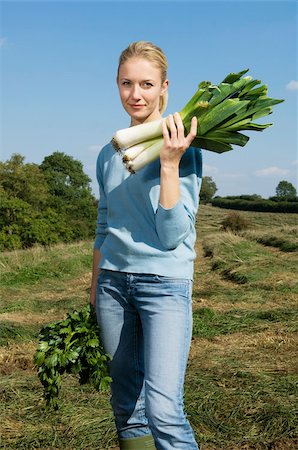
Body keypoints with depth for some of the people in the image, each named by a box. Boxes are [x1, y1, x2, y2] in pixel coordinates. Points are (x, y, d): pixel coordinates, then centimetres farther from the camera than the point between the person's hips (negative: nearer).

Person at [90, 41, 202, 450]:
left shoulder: (183, 147, -7)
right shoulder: (109, 154, 10)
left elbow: (172, 235, -13)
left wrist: (170, 164, -19)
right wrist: (95, 288, 20)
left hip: (165, 282, -5)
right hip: (114, 280, 6)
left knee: (164, 412, -15)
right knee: (127, 408, 13)